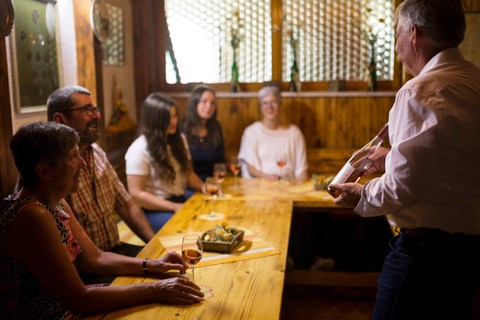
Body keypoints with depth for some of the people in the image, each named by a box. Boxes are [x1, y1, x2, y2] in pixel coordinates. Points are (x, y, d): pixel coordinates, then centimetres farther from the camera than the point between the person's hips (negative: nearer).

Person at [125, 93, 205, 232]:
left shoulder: (180, 140, 13)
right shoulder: (139, 149, -11)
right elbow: (136, 194, -13)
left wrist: (203, 186, -1)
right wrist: (174, 207, -18)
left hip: (181, 201, 7)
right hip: (154, 211, -7)